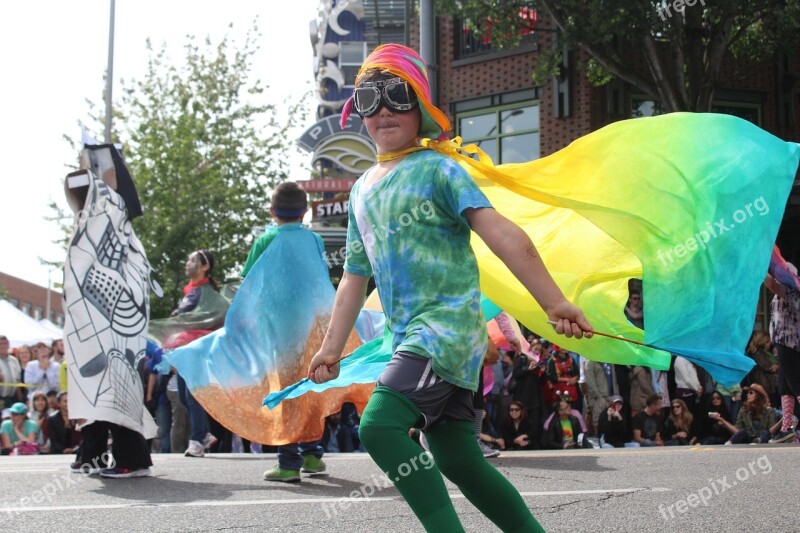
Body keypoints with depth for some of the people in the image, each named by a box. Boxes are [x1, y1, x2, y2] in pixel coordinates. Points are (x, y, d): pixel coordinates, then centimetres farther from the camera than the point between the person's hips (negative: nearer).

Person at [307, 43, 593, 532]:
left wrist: (554, 302, -24)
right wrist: (332, 347, 21)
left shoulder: (436, 169, -5)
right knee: (457, 459, 7)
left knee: (379, 425, -23)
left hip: (450, 322, -8)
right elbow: (356, 275, 24)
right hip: (412, 336, 8)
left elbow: (500, 233, -16)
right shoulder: (362, 190, 18)